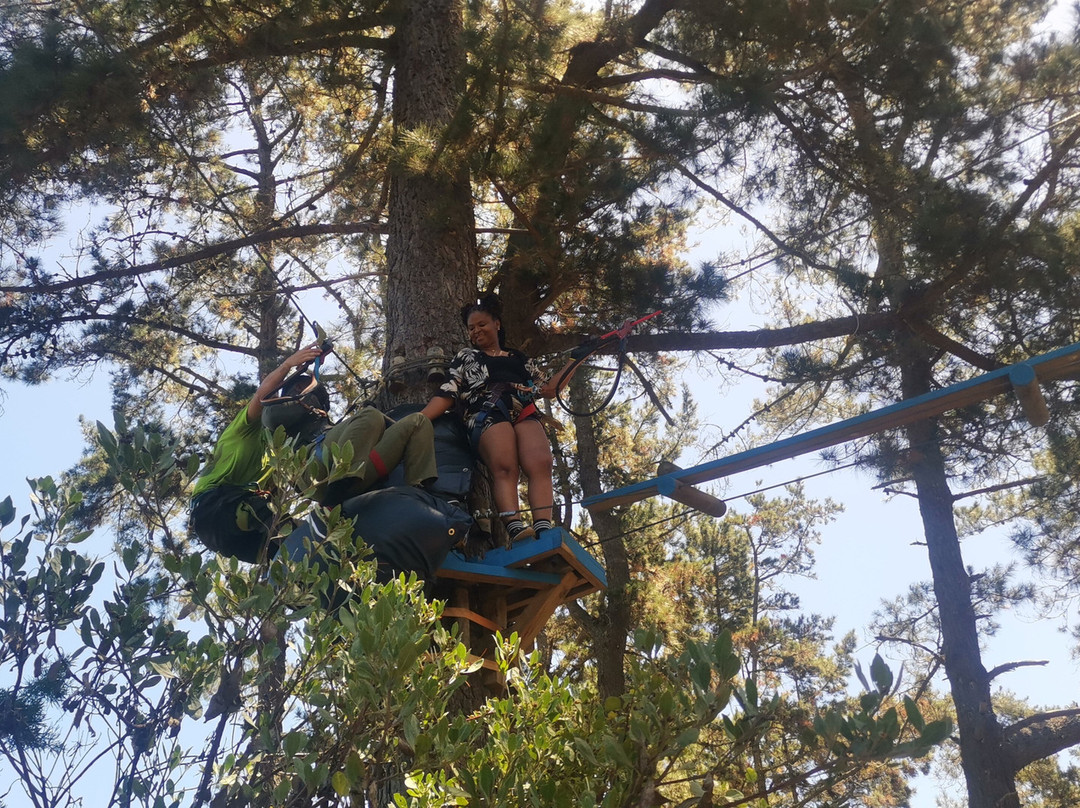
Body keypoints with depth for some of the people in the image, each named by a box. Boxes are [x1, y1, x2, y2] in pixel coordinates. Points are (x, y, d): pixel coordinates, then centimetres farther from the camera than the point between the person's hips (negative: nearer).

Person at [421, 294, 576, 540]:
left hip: (526, 414, 3)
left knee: (540, 465, -29)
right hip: (488, 415, -2)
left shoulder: (519, 358, 35)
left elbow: (548, 389, 31)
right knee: (504, 468, -33)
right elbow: (447, 394, 16)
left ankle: (544, 530, -47)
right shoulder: (466, 357, 29)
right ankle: (515, 528, -54)